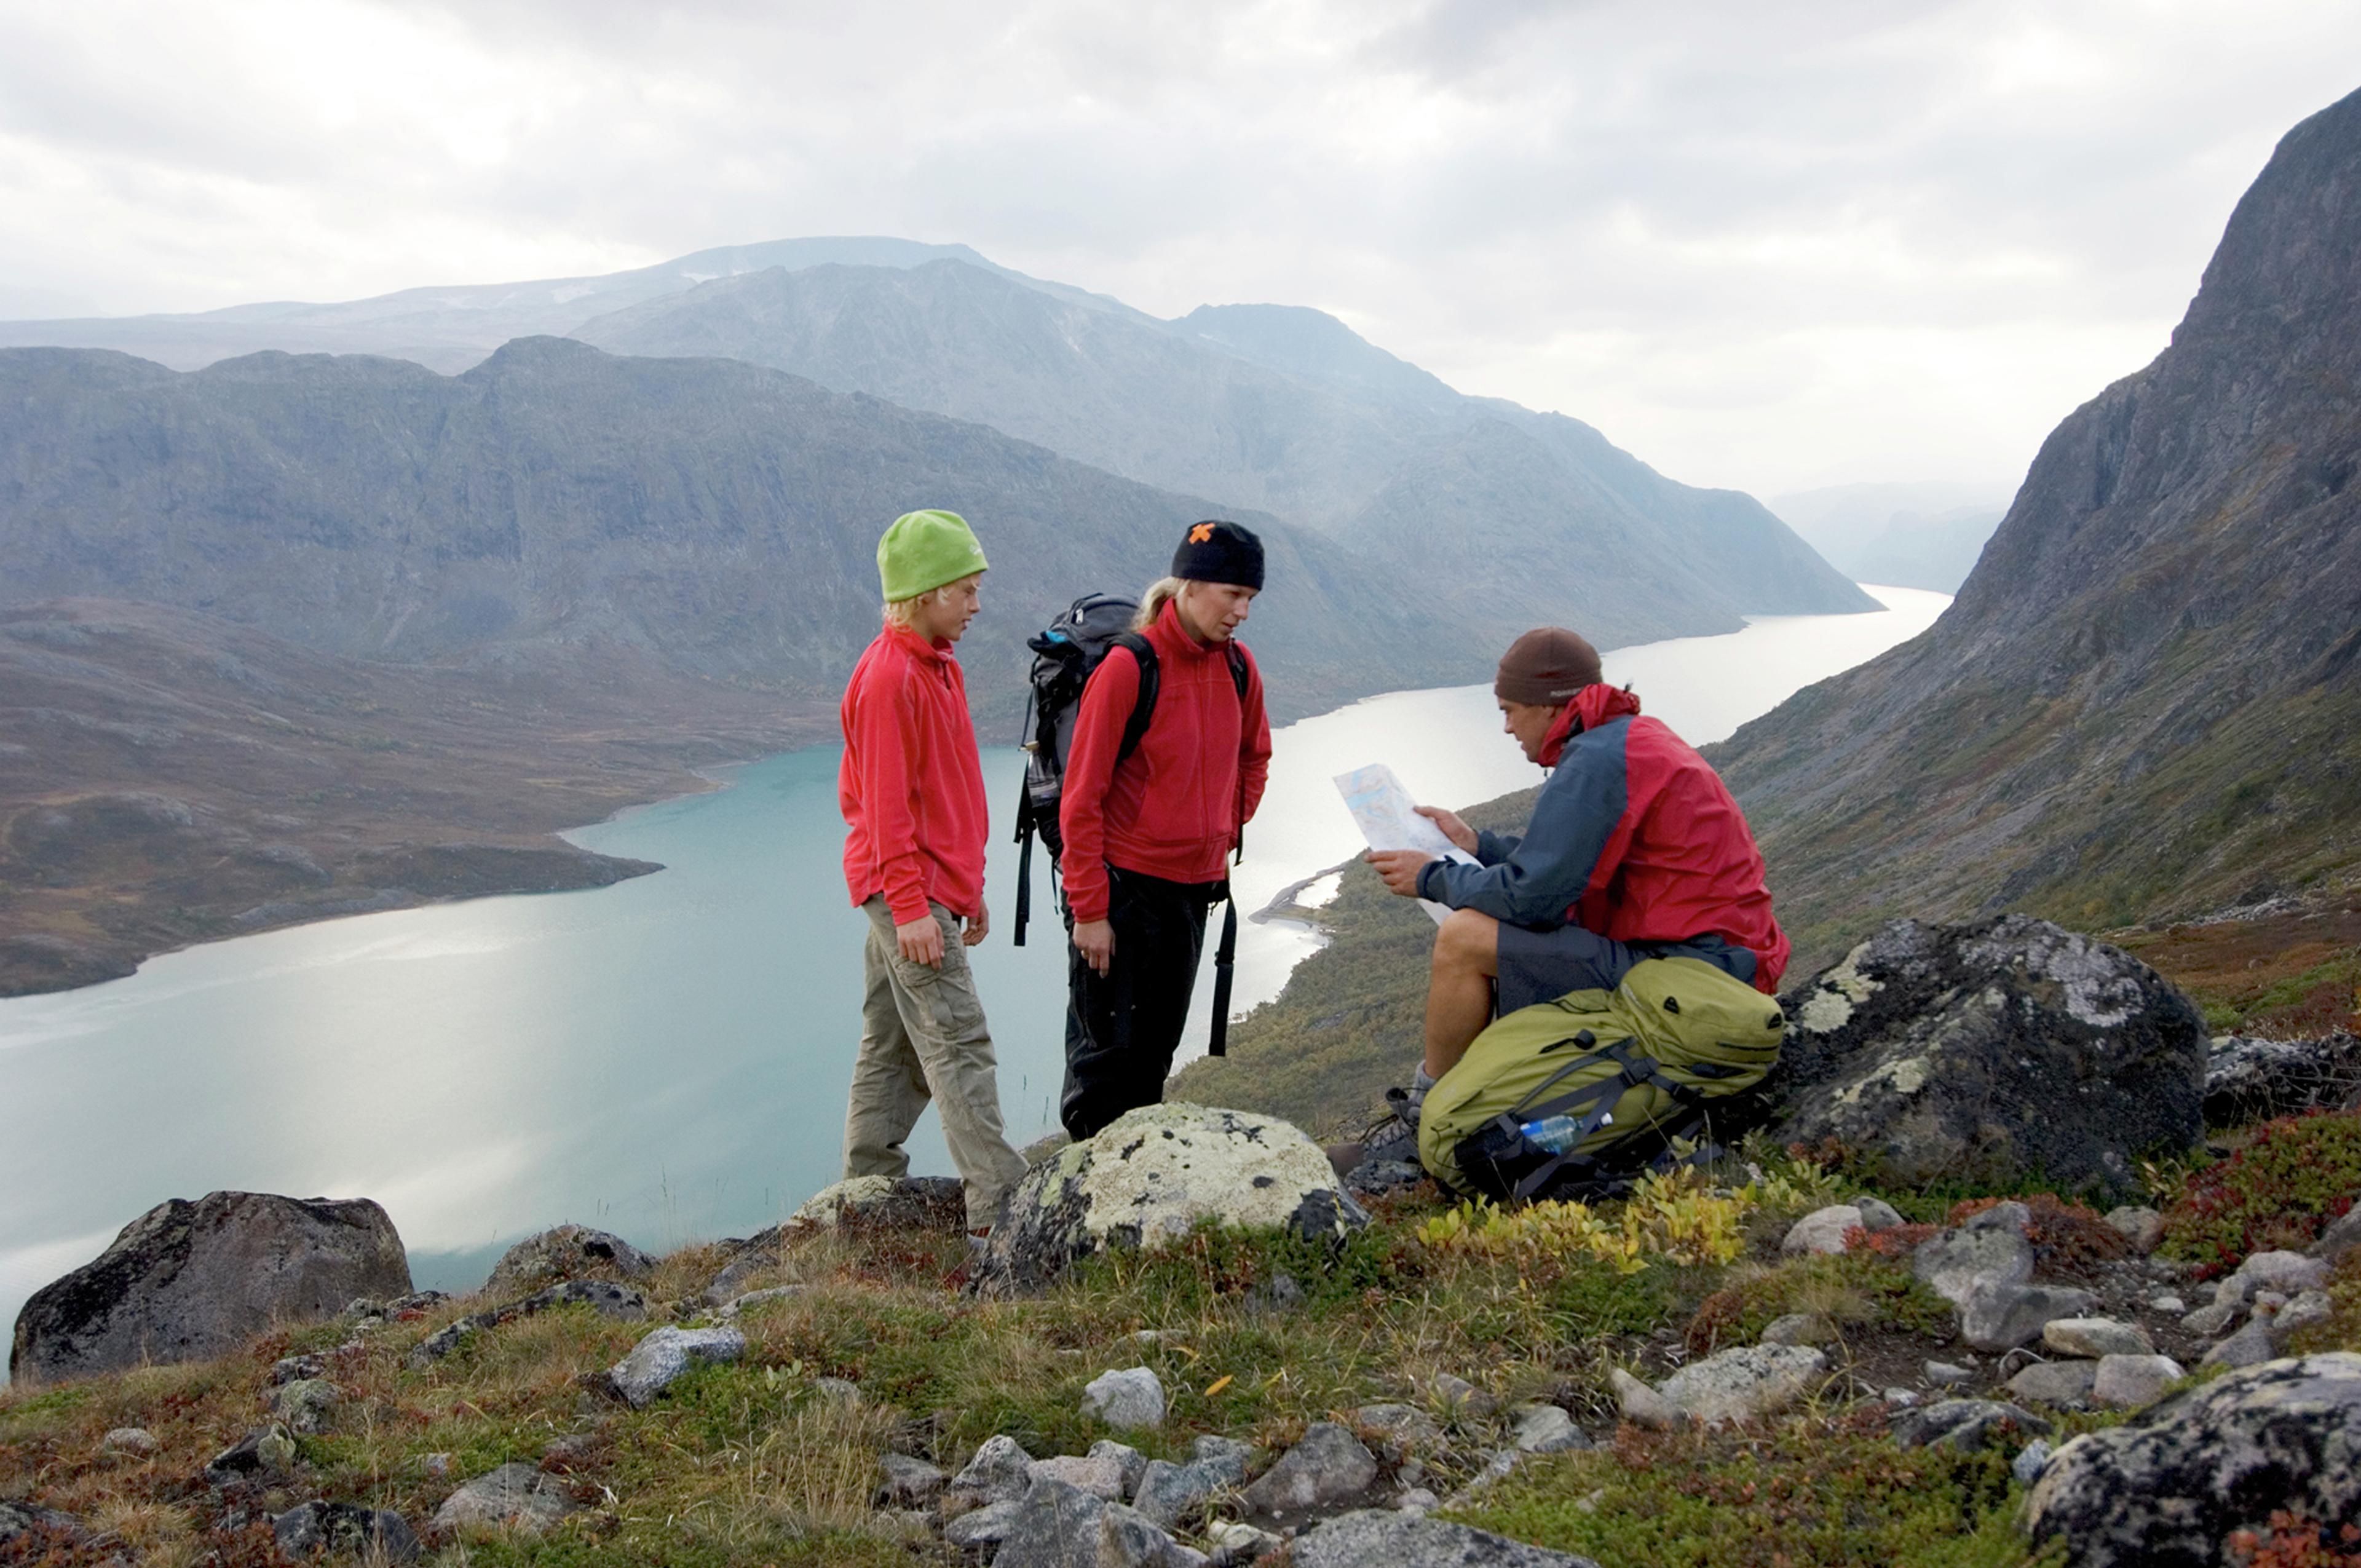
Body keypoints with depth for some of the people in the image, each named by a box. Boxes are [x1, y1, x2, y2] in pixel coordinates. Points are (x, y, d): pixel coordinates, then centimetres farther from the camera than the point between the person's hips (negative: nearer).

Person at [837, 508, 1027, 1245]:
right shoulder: (889, 676, -16)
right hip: (906, 891, -10)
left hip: (932, 887, 10)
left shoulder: (940, 667, 15)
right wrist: (911, 906, -20)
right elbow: (886, 803, -19)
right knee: (958, 1044, -9)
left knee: (896, 1045, 15)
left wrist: (969, 888, 22)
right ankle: (997, 1201, -6)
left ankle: (869, 1186, 25)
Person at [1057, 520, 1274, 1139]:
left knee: (1158, 1045, 13)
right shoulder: (1128, 667, -16)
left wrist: (1226, 834, 13)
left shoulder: (1238, 668, 3)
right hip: (1124, 883, -6)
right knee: (1108, 1045, 1)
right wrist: (1088, 908, -14)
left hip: (1194, 886, 6)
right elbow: (1082, 797, -14)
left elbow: (1253, 760, 23)